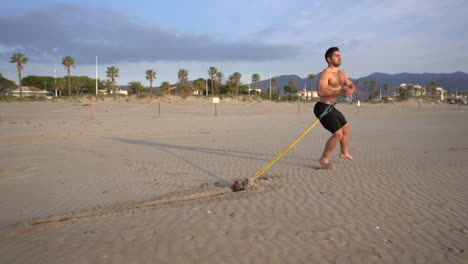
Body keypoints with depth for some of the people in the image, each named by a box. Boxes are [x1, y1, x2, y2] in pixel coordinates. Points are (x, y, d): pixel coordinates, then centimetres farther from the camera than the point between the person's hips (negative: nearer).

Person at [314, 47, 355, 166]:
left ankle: (344, 152, 47)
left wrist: (351, 90, -11)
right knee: (338, 133, -15)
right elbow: (320, 91, -31)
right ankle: (324, 158, 0)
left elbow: (352, 85, 15)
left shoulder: (342, 74, 12)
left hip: (331, 107, 10)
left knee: (346, 127, 26)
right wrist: (339, 92, -36)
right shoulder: (325, 73, -19)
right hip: (322, 107, -10)